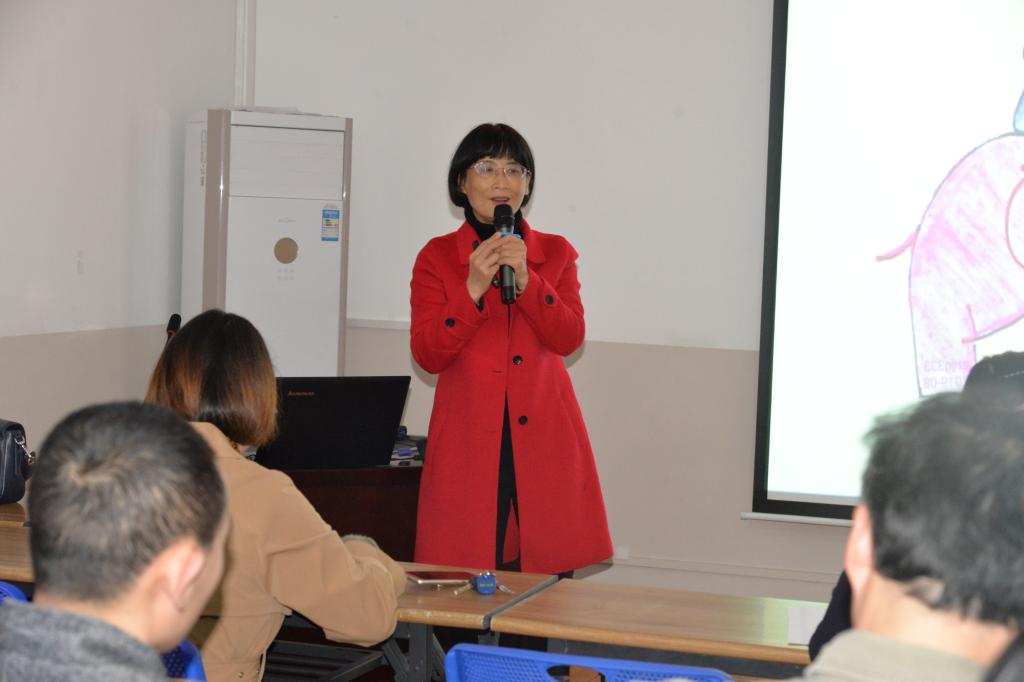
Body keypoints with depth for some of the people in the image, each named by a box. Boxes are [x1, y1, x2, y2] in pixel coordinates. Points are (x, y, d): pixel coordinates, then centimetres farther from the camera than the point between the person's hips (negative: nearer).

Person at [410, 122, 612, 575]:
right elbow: (427, 355, -3)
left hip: (544, 439, 1)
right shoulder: (437, 257, 7)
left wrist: (525, 279, -16)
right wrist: (473, 288, -16)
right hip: (469, 443, -1)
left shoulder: (556, 253, 12)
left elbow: (569, 338, -2)